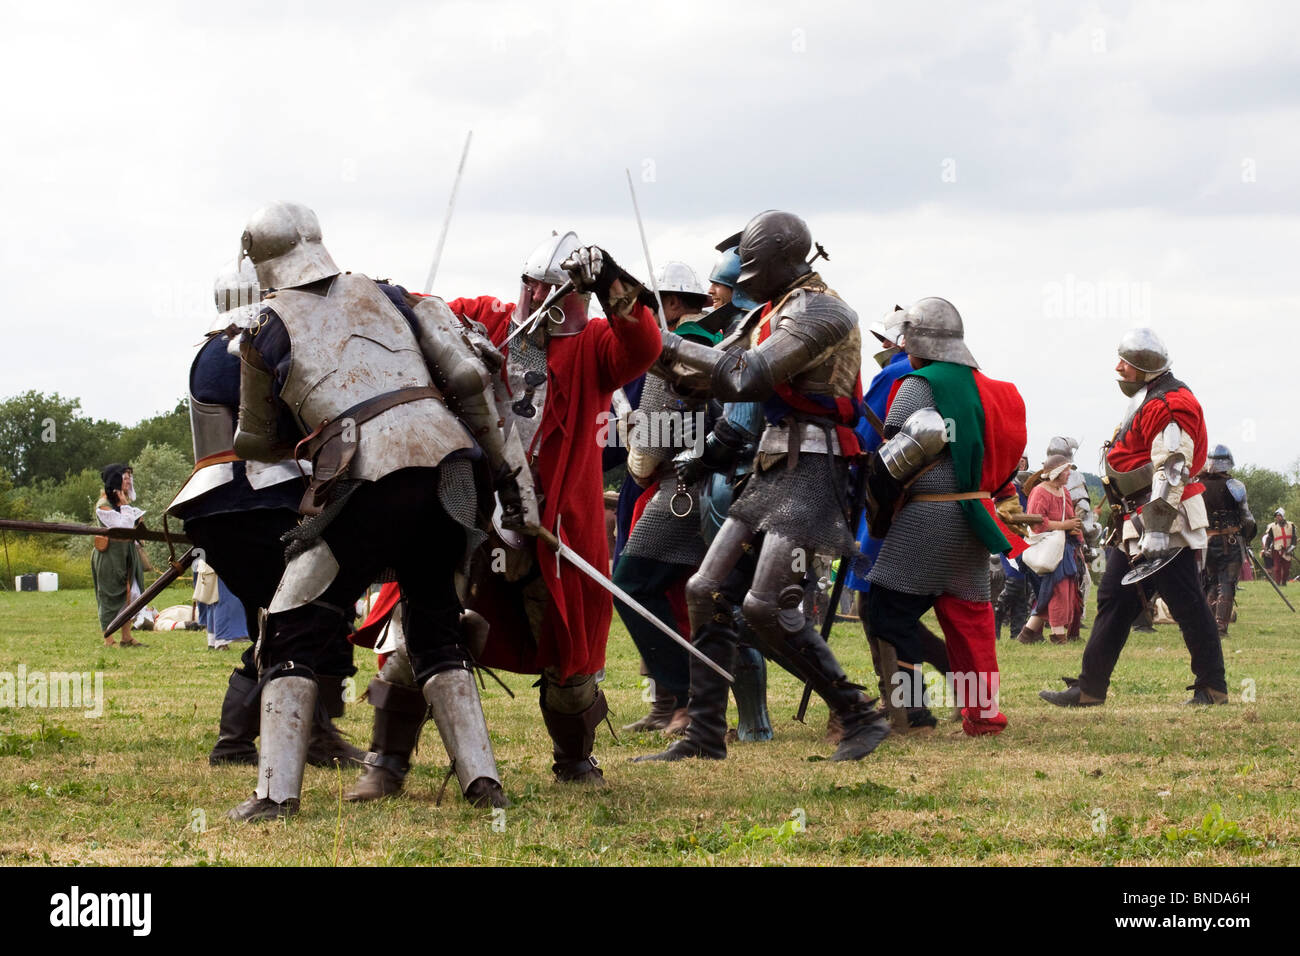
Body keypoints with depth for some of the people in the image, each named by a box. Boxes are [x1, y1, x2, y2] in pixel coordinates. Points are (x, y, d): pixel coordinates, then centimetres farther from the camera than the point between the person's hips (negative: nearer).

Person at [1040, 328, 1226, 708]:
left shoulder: (1169, 404, -15)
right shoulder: (1147, 401, 18)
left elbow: (1171, 472, -22)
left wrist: (1157, 531, -26)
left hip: (1164, 523, -11)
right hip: (1136, 526, 11)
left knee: (1187, 604, -5)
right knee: (1114, 601, 11)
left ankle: (1213, 688, 1)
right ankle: (1089, 688, 14)